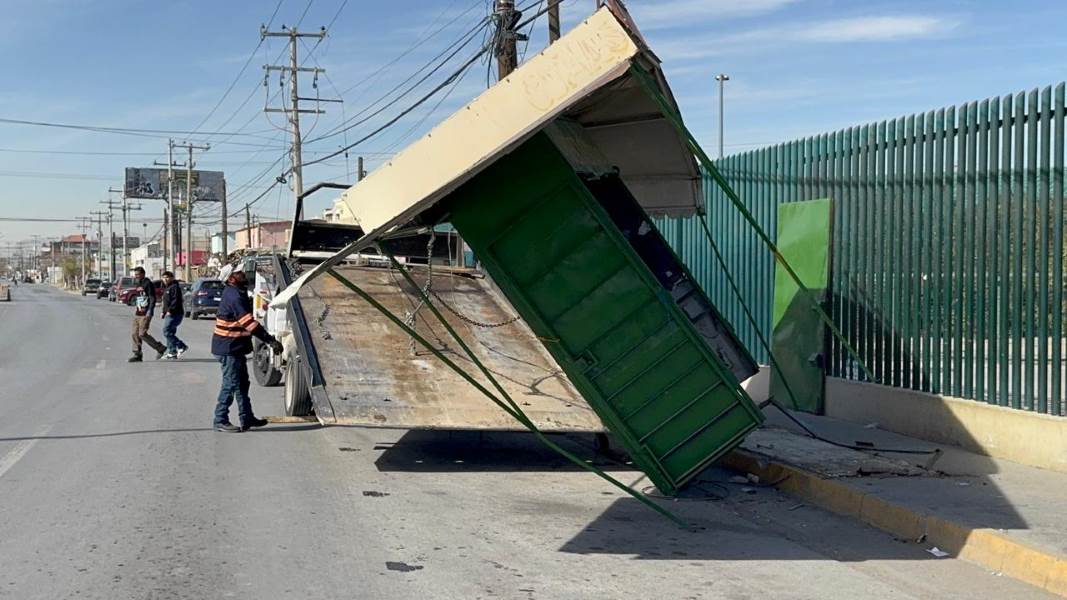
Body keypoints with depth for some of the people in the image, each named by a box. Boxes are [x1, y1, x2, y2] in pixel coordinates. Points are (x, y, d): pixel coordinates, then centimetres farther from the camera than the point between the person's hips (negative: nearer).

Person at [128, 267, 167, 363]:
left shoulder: (148, 284, -9)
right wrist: (135, 306, 14)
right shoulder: (136, 284, 17)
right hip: (137, 314, 9)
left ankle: (160, 348, 0)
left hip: (145, 314, -9)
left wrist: (149, 311, -21)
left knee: (142, 334, -13)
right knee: (135, 334, 4)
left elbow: (152, 299, -14)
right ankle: (137, 354, 9)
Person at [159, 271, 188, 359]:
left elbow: (176, 300, -22)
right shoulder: (167, 288, 22)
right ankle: (172, 352, 12)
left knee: (167, 332, -15)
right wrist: (163, 311, 20)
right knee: (170, 333, 9)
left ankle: (182, 346, -12)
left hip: (174, 314, -11)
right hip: (169, 314, 11)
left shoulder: (174, 287, -11)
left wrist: (170, 310, -26)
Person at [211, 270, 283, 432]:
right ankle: (220, 421, 2)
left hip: (234, 347, 10)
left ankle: (247, 419, 22)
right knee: (231, 383, -4)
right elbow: (250, 323, -25)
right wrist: (271, 341, -25)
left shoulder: (231, 292, 10)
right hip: (229, 347, -10)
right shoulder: (235, 297, -21)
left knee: (242, 382, 15)